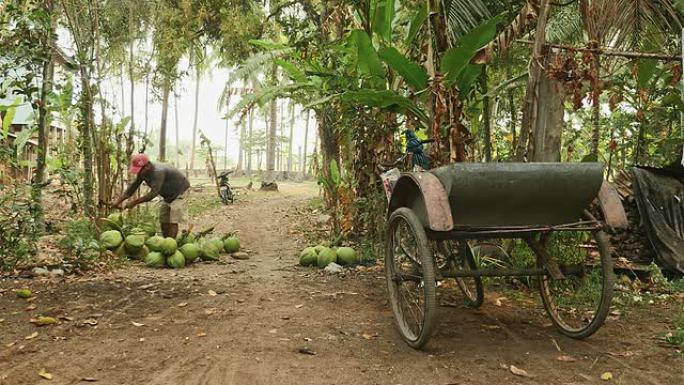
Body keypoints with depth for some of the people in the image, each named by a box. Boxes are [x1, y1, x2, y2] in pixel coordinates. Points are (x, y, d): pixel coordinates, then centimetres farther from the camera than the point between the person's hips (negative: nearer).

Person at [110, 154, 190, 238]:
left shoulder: (158, 172, -36)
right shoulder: (142, 172, -10)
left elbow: (153, 193, -38)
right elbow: (133, 187, -3)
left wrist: (134, 202, -32)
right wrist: (119, 200, -13)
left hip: (180, 191, -9)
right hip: (169, 195, 9)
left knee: (173, 221, -14)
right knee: (164, 221, 7)